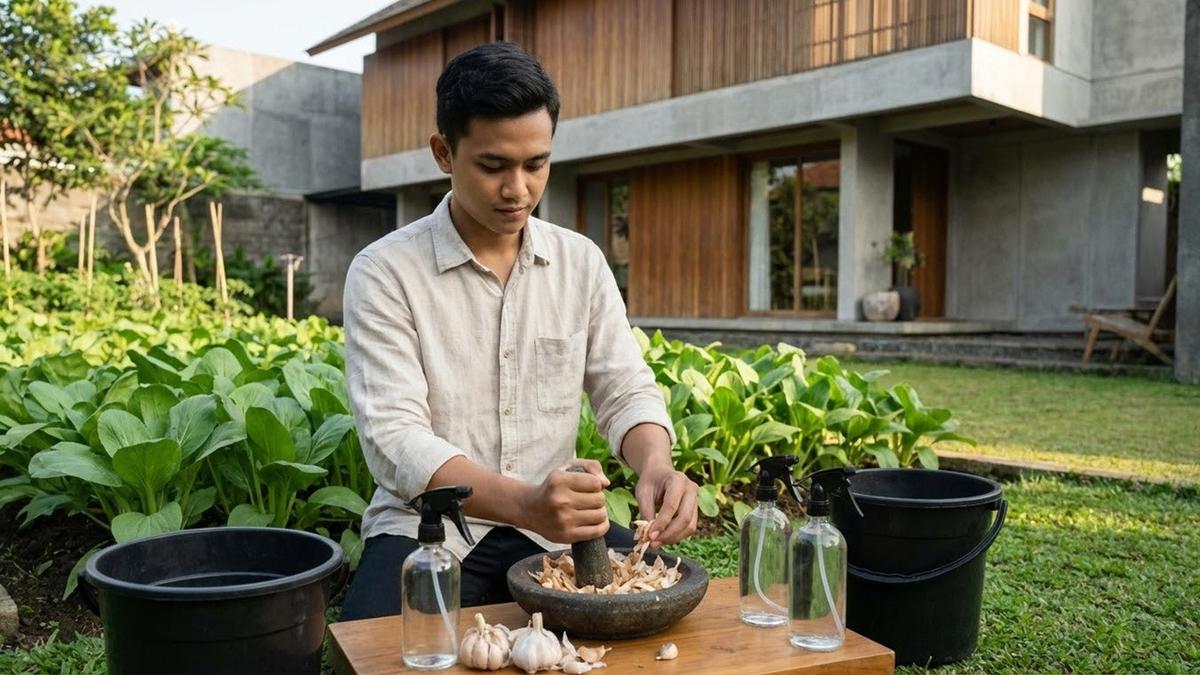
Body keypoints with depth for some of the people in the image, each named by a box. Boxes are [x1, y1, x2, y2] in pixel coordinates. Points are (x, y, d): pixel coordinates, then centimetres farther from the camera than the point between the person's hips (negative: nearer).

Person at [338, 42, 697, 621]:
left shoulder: (582, 262, 3)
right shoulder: (383, 273, -10)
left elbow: (625, 391, 3)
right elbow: (394, 439, -19)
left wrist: (655, 465, -21)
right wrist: (522, 503, -36)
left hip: (554, 527, 4)